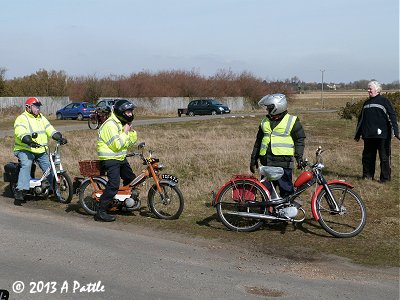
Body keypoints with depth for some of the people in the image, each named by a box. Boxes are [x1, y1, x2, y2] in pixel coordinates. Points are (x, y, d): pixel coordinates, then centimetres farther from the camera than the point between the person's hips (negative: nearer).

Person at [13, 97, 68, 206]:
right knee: (26, 165, -29)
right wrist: (30, 142, -41)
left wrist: (60, 138, -6)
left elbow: (50, 130, 11)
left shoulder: (41, 118, 17)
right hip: (25, 149, -6)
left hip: (41, 150, 6)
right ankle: (20, 192, -33)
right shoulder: (22, 119, -7)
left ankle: (54, 188, 18)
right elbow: (21, 133, -24)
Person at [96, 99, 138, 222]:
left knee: (131, 179, 18)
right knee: (113, 185, -18)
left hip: (121, 158, 10)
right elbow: (117, 145, -26)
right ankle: (100, 212, -15)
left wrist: (132, 131, -4)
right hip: (110, 159, -10)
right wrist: (125, 132, -18)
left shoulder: (123, 123, 12)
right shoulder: (110, 125, -20)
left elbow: (131, 142, 14)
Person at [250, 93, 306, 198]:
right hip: (266, 162, 5)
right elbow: (259, 140, 21)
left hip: (284, 162, -5)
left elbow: (299, 139, 1)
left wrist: (299, 157, -11)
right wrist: (254, 158, 19)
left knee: (286, 190, -4)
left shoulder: (292, 121, 1)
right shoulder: (265, 121, 16)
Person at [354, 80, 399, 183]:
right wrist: (357, 134, 25)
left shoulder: (384, 101, -1)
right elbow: (361, 119, 24)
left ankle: (385, 177, 7)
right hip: (368, 136, 6)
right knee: (367, 156, 9)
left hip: (382, 136, -6)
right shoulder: (366, 103, 18)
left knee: (384, 157, 0)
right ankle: (367, 175, 20)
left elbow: (392, 117, -6)